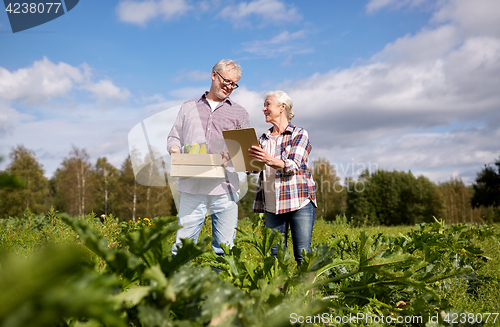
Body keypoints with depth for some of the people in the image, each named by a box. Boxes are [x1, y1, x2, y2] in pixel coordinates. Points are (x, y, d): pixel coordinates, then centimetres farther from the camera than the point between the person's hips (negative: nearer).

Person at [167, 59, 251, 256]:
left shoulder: (239, 113, 17)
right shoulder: (188, 107, 20)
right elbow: (173, 138, 20)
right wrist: (175, 149, -4)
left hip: (225, 189, 0)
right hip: (192, 187, 0)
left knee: (224, 248, 0)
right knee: (183, 243, -3)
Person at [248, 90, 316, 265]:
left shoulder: (299, 134, 2)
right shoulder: (264, 138, 18)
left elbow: (294, 165, -14)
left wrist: (270, 160, -32)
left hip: (299, 202, -4)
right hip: (272, 205, 5)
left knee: (303, 254, -6)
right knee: (275, 254, 3)